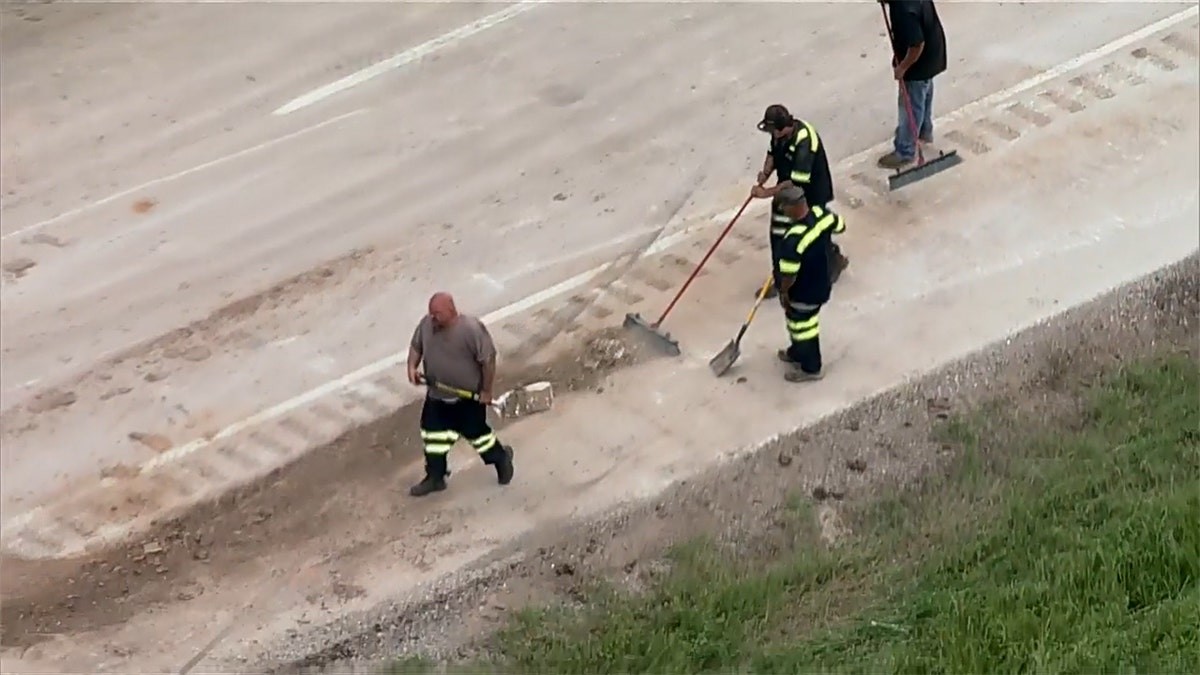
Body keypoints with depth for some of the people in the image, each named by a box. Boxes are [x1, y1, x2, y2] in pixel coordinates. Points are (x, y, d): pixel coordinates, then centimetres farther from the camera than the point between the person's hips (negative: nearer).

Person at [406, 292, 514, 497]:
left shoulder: (472, 329, -29)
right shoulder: (426, 324, -11)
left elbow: (488, 359, -21)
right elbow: (416, 346, 6)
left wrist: (486, 391, -15)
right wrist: (412, 367, -14)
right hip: (436, 395, 6)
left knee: (476, 432, 12)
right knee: (433, 434, 13)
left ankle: (501, 458, 40)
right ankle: (435, 478, 31)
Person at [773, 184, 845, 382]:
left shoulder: (794, 239, -40)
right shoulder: (821, 214, -18)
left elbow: (789, 275, -30)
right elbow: (839, 225, 6)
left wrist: (783, 291, -10)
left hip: (804, 292, -8)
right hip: (822, 282, 8)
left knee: (802, 326, 17)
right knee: (800, 321, 31)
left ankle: (810, 368, 37)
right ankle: (797, 353, 53)